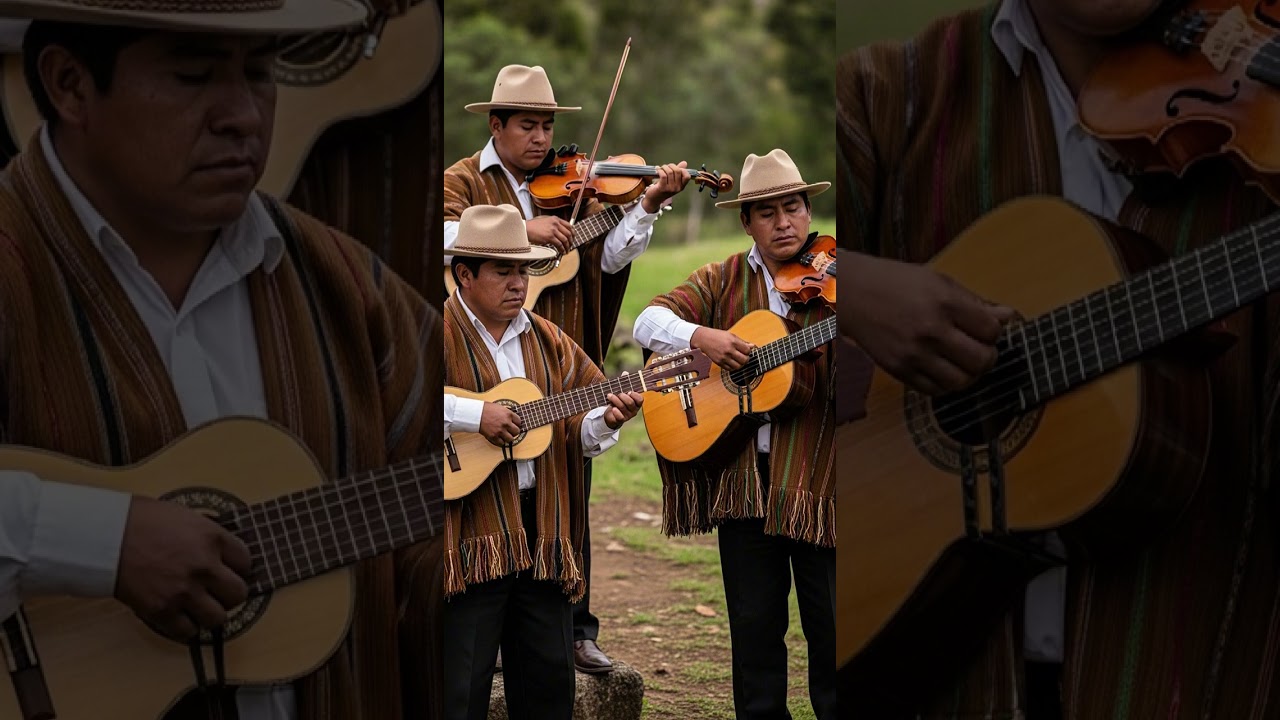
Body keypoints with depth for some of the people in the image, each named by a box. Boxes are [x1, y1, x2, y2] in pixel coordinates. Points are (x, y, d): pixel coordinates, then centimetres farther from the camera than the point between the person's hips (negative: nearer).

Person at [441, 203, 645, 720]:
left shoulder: (546, 340, 14)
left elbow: (578, 430, 15)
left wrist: (605, 419, -7)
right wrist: (472, 414, -24)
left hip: (541, 529, 6)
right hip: (470, 531, -6)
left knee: (550, 678, 12)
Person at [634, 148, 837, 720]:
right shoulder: (724, 280, 7)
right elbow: (649, 322, -3)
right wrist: (699, 336, -21)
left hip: (816, 476, -2)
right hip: (740, 476, 3)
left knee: (829, 623, 3)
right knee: (754, 624, 11)